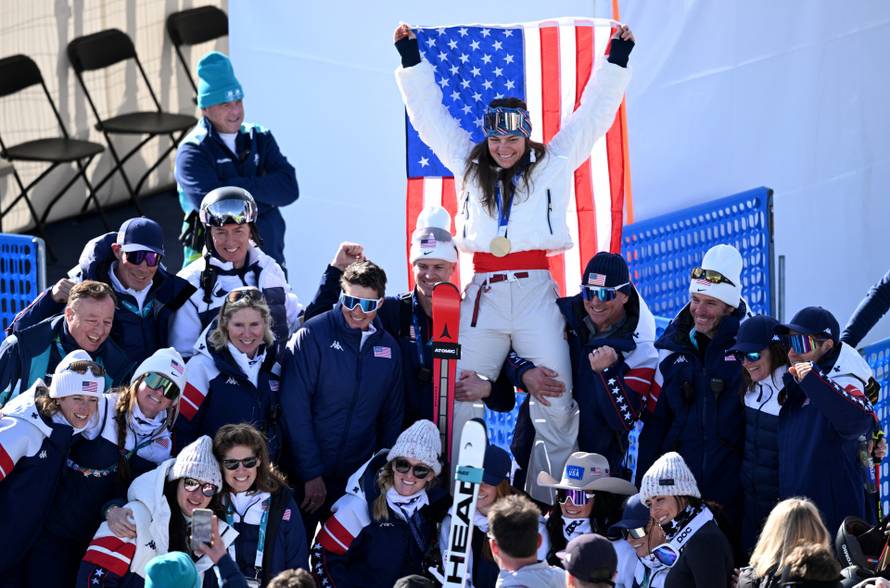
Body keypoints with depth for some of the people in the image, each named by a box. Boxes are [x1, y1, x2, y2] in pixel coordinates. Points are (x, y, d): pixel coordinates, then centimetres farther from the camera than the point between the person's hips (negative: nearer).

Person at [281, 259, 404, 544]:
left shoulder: (388, 347, 5)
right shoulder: (312, 336, -10)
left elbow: (392, 416, 13)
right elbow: (295, 408, -13)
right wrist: (311, 474, -15)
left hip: (358, 478, 4)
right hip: (305, 476, -4)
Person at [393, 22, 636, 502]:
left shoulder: (552, 165, 11)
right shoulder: (469, 167, 16)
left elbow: (592, 116, 13)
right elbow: (431, 115, 20)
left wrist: (616, 60, 8)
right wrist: (410, 60, 19)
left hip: (534, 289, -2)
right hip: (482, 291, 2)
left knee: (556, 402, -7)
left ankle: (552, 498, -1)